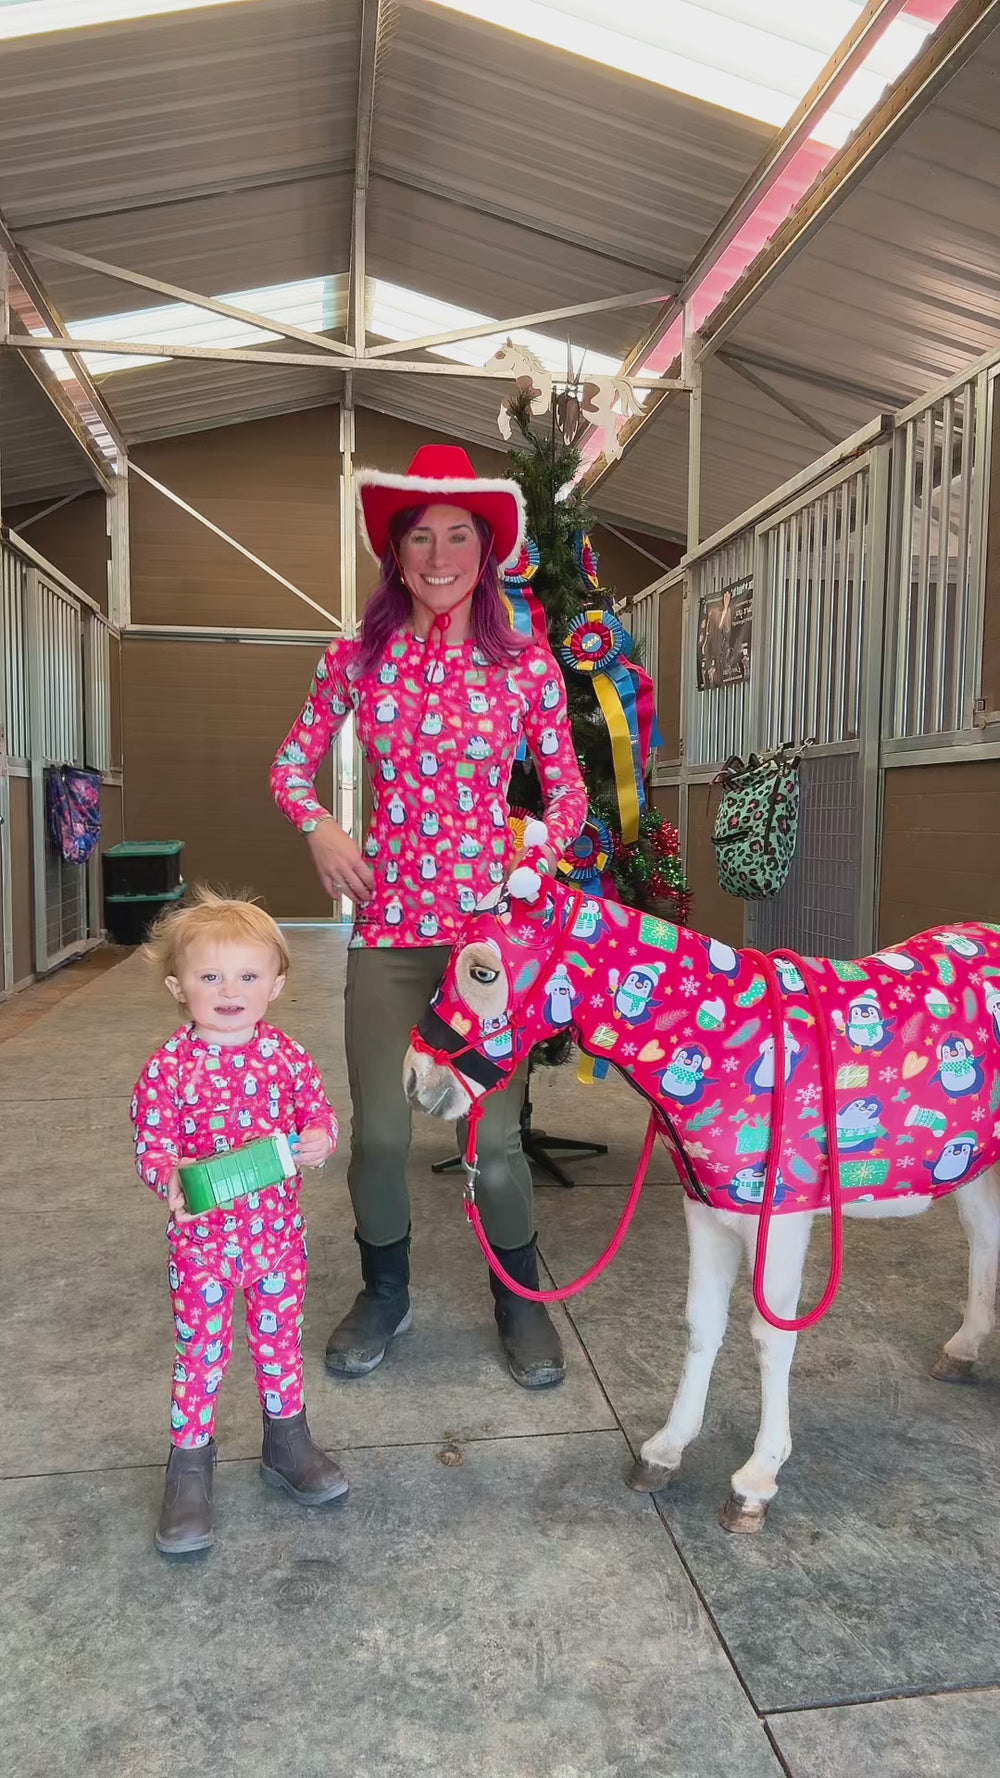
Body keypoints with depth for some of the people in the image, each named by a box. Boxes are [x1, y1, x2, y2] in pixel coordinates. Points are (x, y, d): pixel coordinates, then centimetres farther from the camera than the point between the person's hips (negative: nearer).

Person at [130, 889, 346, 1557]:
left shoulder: (287, 1055, -6)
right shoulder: (169, 1067, -15)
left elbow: (319, 1109, 2)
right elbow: (152, 1144, -14)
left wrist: (320, 1138, -20)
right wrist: (171, 1181, -35)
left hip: (278, 1231, 3)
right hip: (201, 1236, -3)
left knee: (281, 1338, 19)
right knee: (201, 1350, 10)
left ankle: (287, 1444, 40)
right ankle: (190, 1466, 30)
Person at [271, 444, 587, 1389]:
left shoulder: (524, 664, -2)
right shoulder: (358, 659, 1)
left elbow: (567, 788, 7)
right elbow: (291, 762, 13)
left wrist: (537, 866, -7)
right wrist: (319, 826, -5)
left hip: (492, 919, -1)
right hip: (388, 921, 2)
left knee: (495, 1134, 5)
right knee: (379, 1130, 7)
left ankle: (521, 1303, 32)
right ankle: (383, 1294, 35)